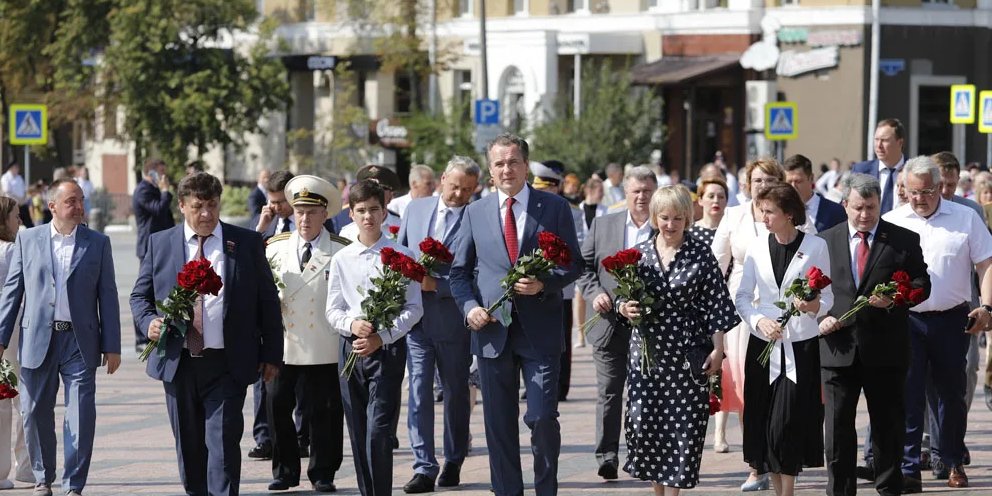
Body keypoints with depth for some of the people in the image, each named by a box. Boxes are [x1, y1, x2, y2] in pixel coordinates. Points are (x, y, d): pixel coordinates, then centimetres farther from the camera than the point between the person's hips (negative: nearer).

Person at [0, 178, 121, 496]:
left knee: (81, 416, -5)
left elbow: (108, 296, 5)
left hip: (80, 342, -1)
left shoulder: (98, 243, 6)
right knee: (35, 414, 7)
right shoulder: (27, 240, 7)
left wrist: (112, 346, 1)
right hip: (37, 341, 1)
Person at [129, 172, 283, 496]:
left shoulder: (247, 244, 3)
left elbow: (268, 301, 6)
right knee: (189, 445, 10)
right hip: (178, 362, 2)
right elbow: (139, 295, 13)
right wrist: (149, 322, -9)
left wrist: (271, 355, 2)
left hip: (226, 364, -2)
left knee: (223, 442, -11)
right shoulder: (160, 244, 7)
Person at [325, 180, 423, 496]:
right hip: (351, 348, 4)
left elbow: (414, 308, -2)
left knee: (378, 431, -14)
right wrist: (352, 325, -13)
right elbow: (333, 310, 9)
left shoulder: (401, 256, -1)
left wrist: (382, 337, -13)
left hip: (388, 348, -4)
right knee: (358, 433, 8)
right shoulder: (341, 259, 8)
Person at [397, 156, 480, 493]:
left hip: (453, 322, -3)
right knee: (419, 392, -3)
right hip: (415, 316, 3)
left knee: (456, 393, 11)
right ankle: (424, 468, -4)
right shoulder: (415, 209, 7)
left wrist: (436, 284, -20)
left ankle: (453, 462, 23)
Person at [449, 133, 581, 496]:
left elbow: (573, 264, 3)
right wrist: (470, 306, -5)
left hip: (540, 330, -2)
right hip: (492, 331, 2)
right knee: (499, 424, 6)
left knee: (543, 417, -8)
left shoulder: (555, 208, 3)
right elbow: (459, 271, 13)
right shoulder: (475, 213, 9)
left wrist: (544, 284, -15)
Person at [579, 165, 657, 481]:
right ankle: (607, 457, 1)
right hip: (610, 324, 2)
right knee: (608, 393, 0)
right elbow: (584, 266, 11)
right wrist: (595, 293, -7)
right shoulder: (603, 225, 8)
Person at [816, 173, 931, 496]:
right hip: (839, 346, 1)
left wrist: (893, 298, -18)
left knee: (888, 423, 7)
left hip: (885, 348, -1)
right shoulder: (826, 241, 10)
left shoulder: (904, 240, 4)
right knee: (838, 424, 0)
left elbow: (921, 284, 1)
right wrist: (820, 317, -7)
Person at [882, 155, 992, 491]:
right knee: (908, 396, -4)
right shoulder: (892, 222, 5)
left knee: (952, 393, 11)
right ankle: (909, 470, -4)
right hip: (906, 319, 0)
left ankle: (954, 463, 24)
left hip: (951, 320, 0)